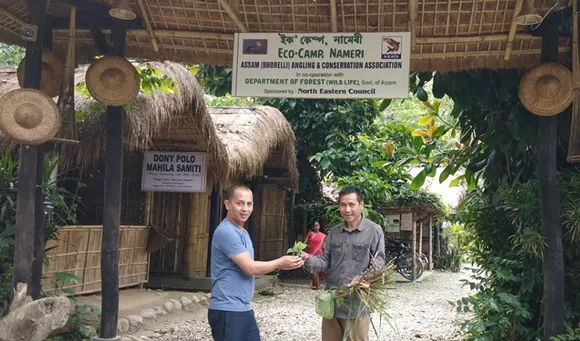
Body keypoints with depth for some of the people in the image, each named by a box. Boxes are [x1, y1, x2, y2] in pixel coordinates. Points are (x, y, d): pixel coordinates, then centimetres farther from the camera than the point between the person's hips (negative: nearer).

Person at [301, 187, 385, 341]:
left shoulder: (374, 231, -5)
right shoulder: (334, 232, 11)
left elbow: (378, 265, -8)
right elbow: (325, 261, 9)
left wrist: (359, 281, -24)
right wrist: (308, 259, -12)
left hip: (356, 304, -5)